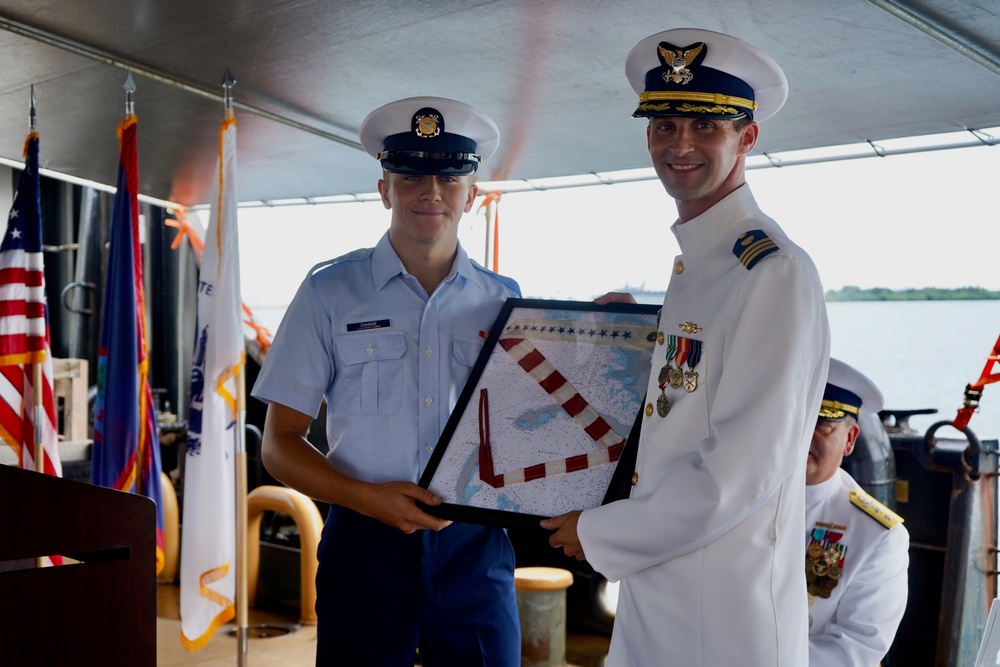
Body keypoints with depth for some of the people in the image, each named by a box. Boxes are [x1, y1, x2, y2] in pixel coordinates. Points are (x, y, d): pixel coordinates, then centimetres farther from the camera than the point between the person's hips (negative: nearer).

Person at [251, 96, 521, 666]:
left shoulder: (505, 300, 6)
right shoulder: (330, 293, 1)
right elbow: (281, 444, 1)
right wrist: (368, 498, -15)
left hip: (475, 548, 2)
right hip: (367, 542, -1)